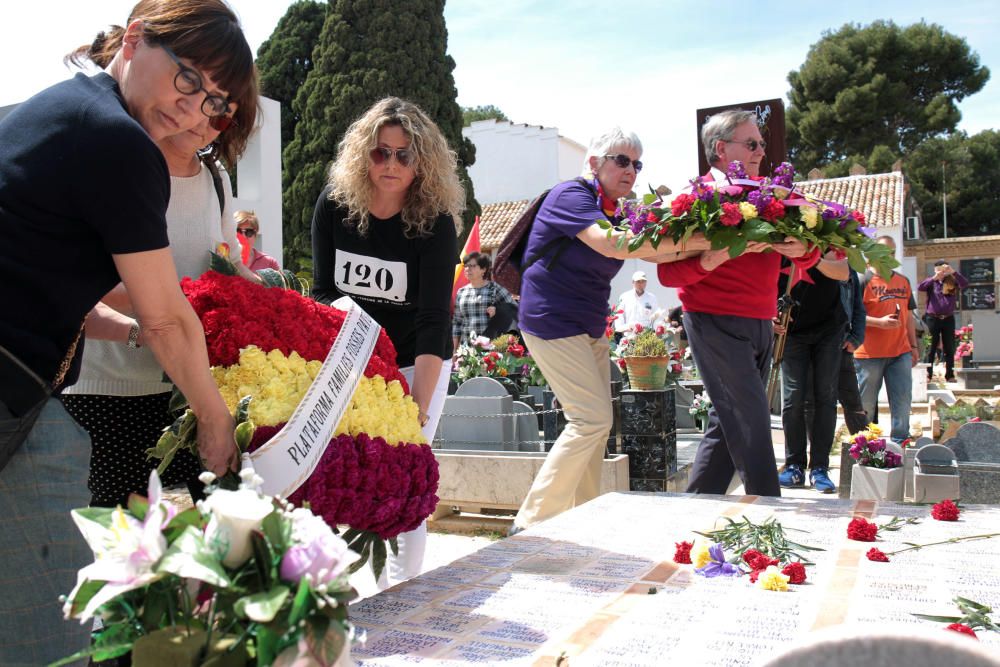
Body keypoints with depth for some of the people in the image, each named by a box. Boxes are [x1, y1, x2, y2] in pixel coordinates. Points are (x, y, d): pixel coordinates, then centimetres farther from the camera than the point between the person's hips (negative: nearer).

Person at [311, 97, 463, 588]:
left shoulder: (435, 222, -19)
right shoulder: (334, 204, -8)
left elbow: (434, 319, -25)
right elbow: (323, 291, -2)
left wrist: (419, 405, -33)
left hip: (416, 363, -3)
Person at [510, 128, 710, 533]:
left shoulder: (614, 210, 14)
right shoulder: (571, 195, -13)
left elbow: (656, 253, 8)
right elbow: (610, 244, -30)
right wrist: (692, 241, -31)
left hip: (589, 328, 9)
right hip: (552, 322, -9)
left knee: (596, 423, 9)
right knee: (592, 418, -14)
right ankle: (532, 522, -8)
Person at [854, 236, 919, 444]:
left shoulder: (903, 281, 16)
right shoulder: (864, 280, -4)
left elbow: (908, 316, 20)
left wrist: (913, 345, 16)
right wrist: (879, 322, -21)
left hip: (900, 352, 5)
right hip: (869, 354, -5)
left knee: (902, 400, 4)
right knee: (866, 403, 4)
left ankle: (900, 442, 12)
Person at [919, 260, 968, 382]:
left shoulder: (953, 282, 5)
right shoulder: (932, 283, 4)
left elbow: (965, 284, -13)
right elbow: (919, 287, -13)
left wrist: (953, 272, -25)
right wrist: (934, 278, -25)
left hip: (948, 319, 1)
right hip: (932, 319, -1)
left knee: (949, 348, 6)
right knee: (931, 348, 2)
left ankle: (950, 375, 12)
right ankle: (928, 375, 5)